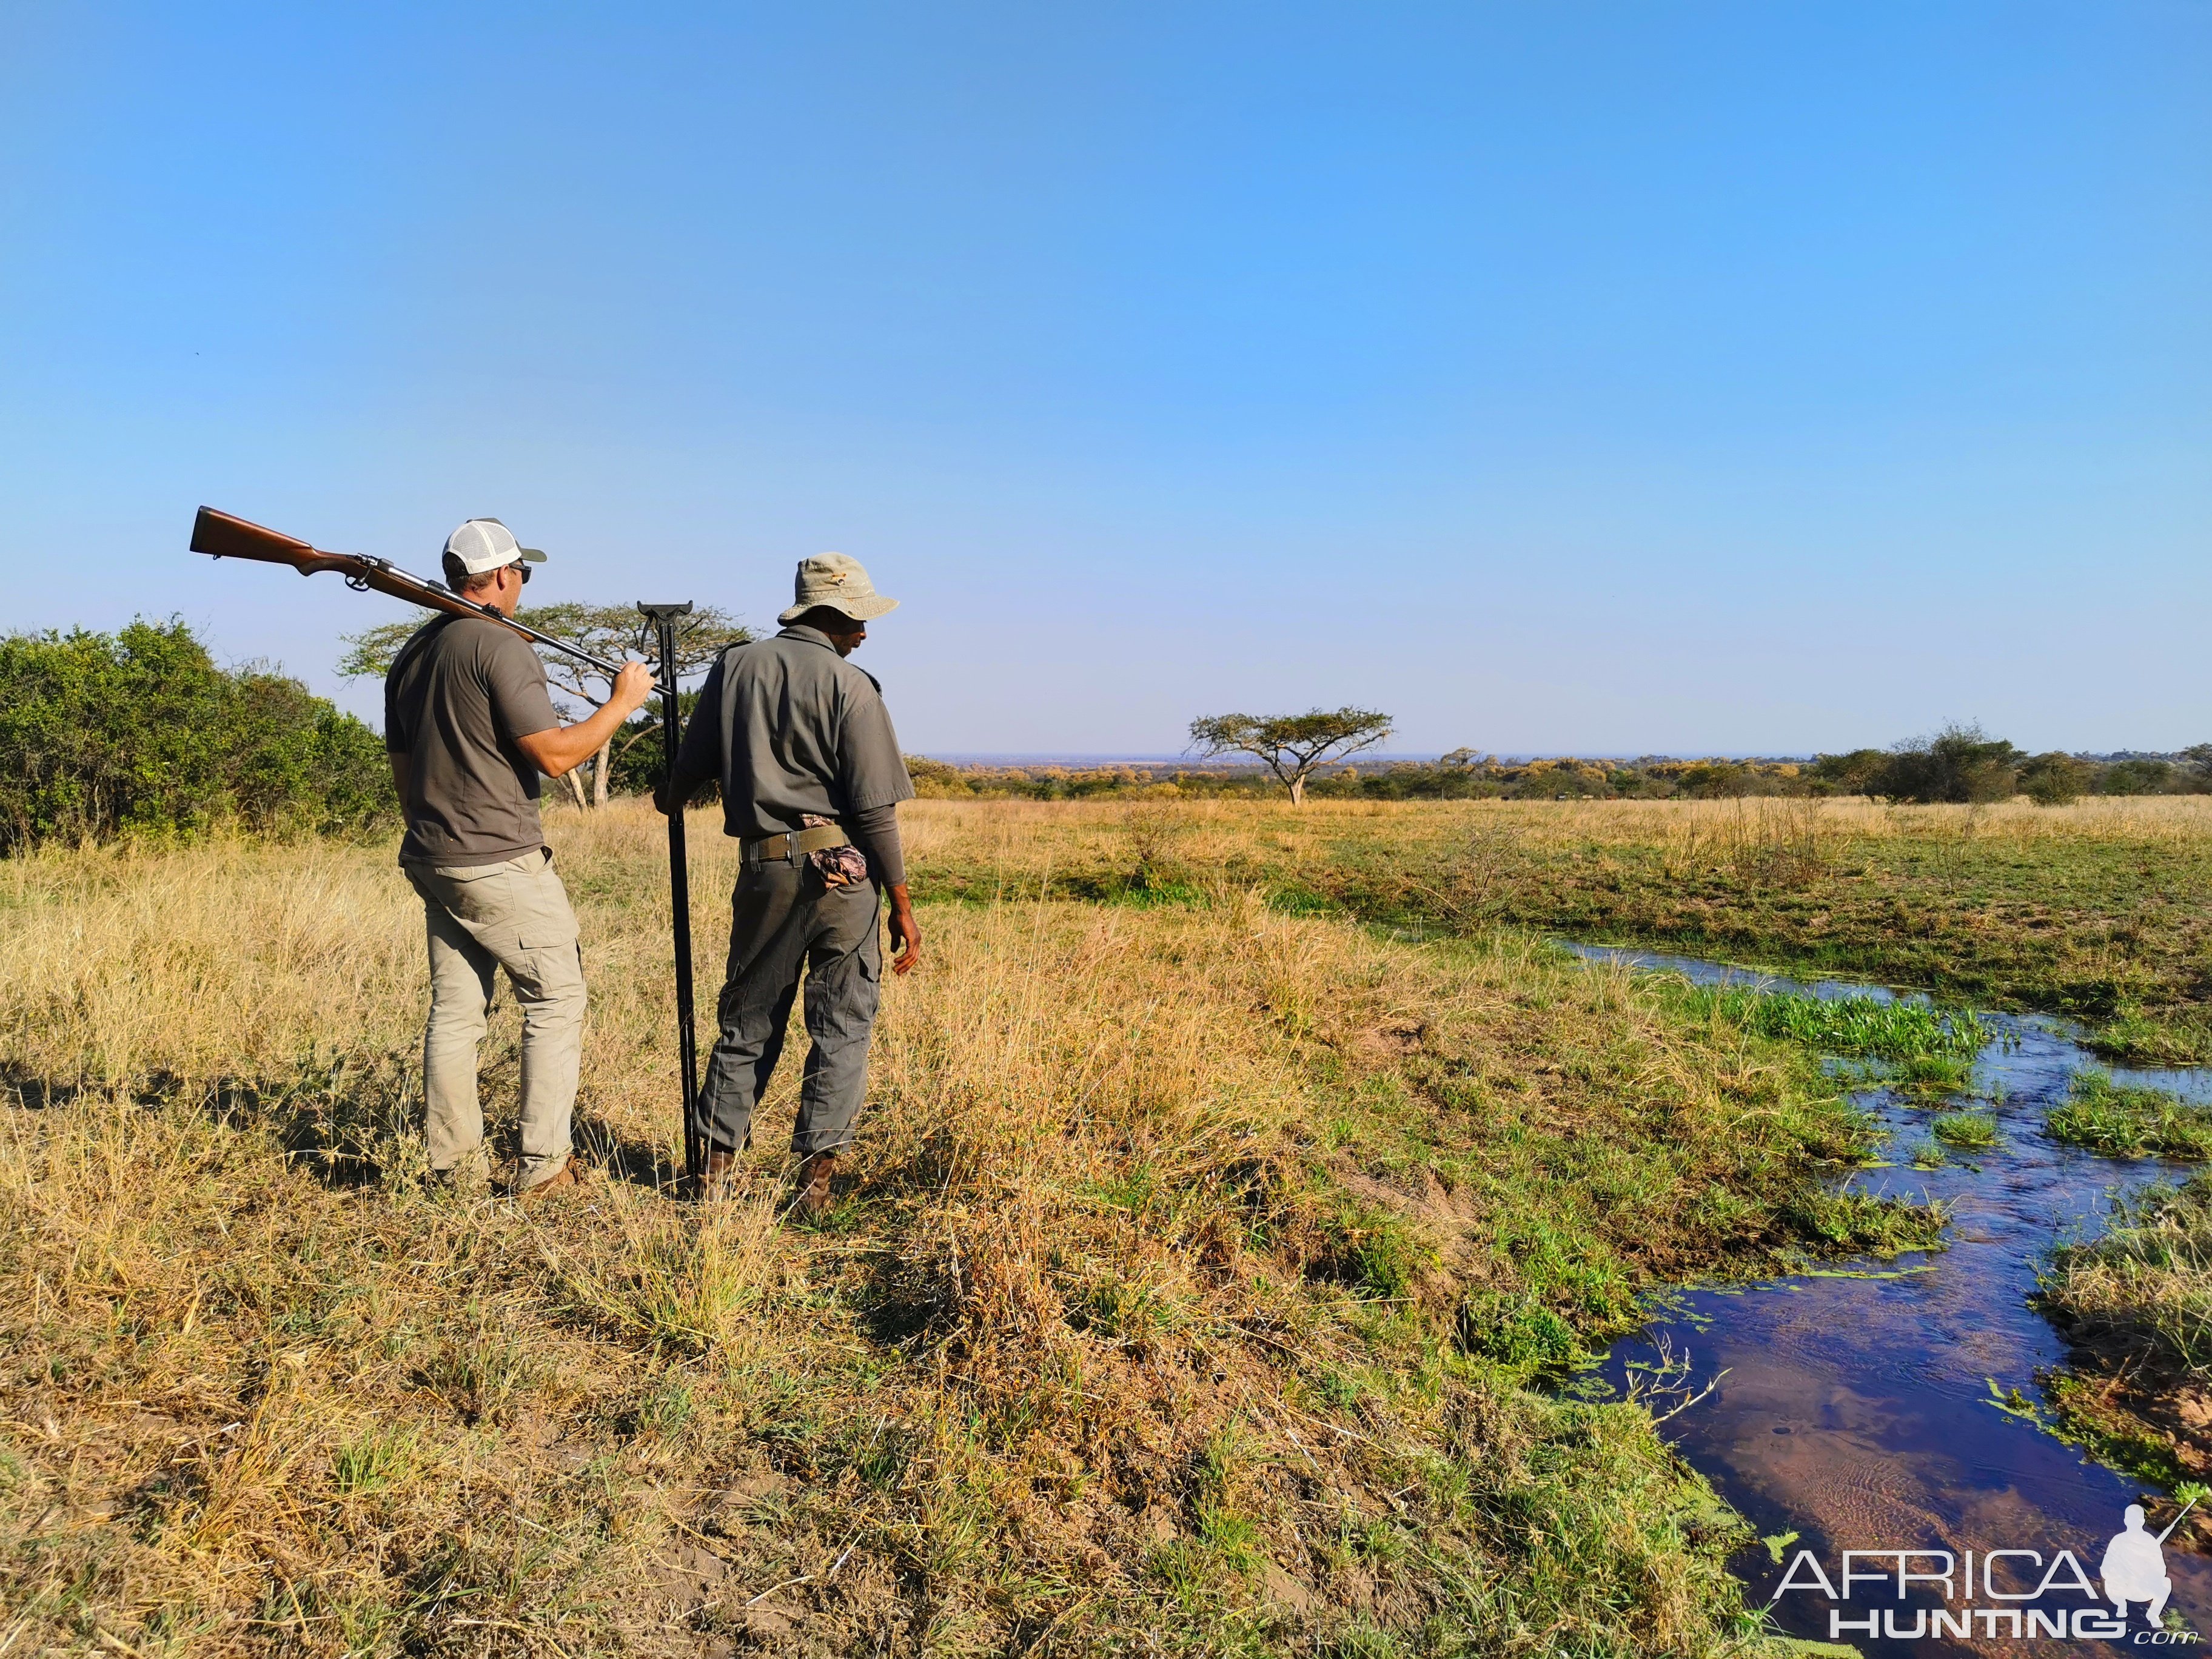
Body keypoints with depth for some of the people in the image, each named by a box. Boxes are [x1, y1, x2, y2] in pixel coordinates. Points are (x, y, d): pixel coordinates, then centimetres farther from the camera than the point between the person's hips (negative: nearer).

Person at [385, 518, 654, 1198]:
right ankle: (542, 1167, 1)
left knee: (455, 1008, 11)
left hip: (433, 860, 9)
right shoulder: (500, 645, -13)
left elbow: (403, 770, 19)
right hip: (500, 862, -9)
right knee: (556, 1000, 1)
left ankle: (454, 1165, 16)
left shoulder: (410, 655, 14)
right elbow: (554, 755, -16)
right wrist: (623, 702, -7)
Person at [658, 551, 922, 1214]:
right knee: (841, 1025, 6)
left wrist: (671, 800, 36)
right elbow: (875, 809, -9)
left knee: (748, 1017, 16)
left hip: (764, 865, 4)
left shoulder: (734, 666, 6)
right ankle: (816, 1173, 6)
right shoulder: (850, 687, -7)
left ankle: (719, 1163, 21)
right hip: (842, 869, -4)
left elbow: (692, 764, 12)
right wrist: (902, 904, -3)